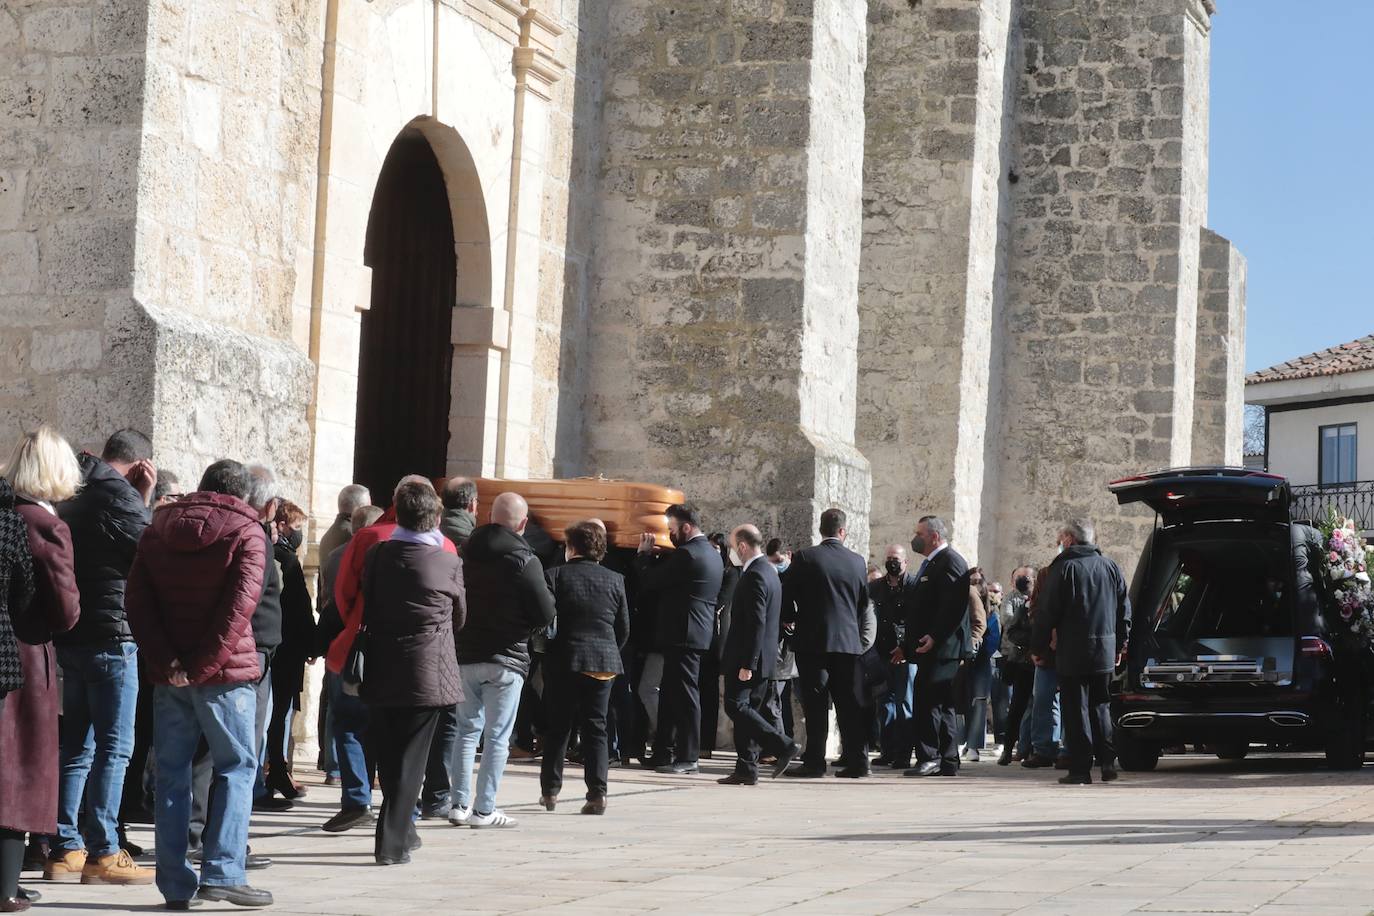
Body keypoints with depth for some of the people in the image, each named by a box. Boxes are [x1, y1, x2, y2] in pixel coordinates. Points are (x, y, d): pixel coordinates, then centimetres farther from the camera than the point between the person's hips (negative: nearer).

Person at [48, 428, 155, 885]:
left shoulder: (74, 494, 15)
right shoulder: (117, 493, -12)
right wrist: (146, 500, 1)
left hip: (72, 636, 9)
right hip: (110, 635, -9)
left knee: (77, 745, 13)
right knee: (114, 746, -6)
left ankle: (65, 849, 13)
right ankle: (102, 854, -8)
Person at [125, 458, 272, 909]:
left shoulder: (159, 528, 11)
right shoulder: (245, 531, -3)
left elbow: (137, 598, 2)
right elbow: (240, 605, -15)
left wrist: (164, 660, -5)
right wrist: (203, 665, -14)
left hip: (169, 673, 4)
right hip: (225, 670, -4)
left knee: (172, 774, 8)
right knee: (235, 767, 4)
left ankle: (175, 884, 8)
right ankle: (221, 872, -5)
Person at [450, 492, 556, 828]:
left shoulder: (466, 553, 3)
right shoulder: (523, 559, -11)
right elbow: (545, 613, -12)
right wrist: (522, 628, 7)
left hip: (464, 654, 5)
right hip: (505, 658, -5)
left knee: (467, 730, 14)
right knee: (497, 736, 1)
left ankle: (460, 803, 12)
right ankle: (484, 809, 0)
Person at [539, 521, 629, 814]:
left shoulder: (555, 575, -5)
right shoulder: (615, 580, 4)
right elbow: (624, 629, 7)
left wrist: (546, 651, 6)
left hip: (564, 661, -2)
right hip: (604, 663, 2)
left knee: (558, 727, 10)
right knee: (596, 729, 4)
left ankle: (550, 790, 15)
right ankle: (597, 792, -5)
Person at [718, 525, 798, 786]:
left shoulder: (754, 575, -16)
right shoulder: (770, 572, 16)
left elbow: (756, 623, -22)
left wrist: (746, 663, -22)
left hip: (748, 658, -10)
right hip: (765, 659, 10)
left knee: (736, 706, -11)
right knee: (746, 710, 10)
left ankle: (783, 746, -14)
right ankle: (746, 770, 9)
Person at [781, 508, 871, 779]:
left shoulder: (804, 558, -7)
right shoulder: (857, 561, 4)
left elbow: (785, 597, -4)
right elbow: (863, 604, 12)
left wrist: (794, 620, 14)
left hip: (812, 640, -3)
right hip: (848, 641, 3)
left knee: (815, 704, -1)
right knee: (848, 703, 8)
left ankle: (815, 760, -2)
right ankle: (857, 760, 7)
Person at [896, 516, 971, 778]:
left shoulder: (950, 562, -9)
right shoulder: (930, 564, 22)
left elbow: (954, 606, -20)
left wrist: (935, 637, -26)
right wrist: (906, 646, 22)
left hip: (942, 648, -10)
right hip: (930, 649, 10)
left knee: (928, 702, -14)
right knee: (942, 706, 10)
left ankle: (930, 759, -13)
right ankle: (949, 764, 12)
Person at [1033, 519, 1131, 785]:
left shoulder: (1064, 567, -9)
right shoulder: (1111, 567, 9)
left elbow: (1046, 612, -10)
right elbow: (1125, 610, 13)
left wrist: (1040, 645, 1)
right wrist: (1120, 645, 20)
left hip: (1073, 652, -5)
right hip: (1105, 650, 5)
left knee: (1076, 709, -1)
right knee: (1101, 705, 16)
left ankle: (1080, 769, -2)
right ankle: (1107, 761, 7)